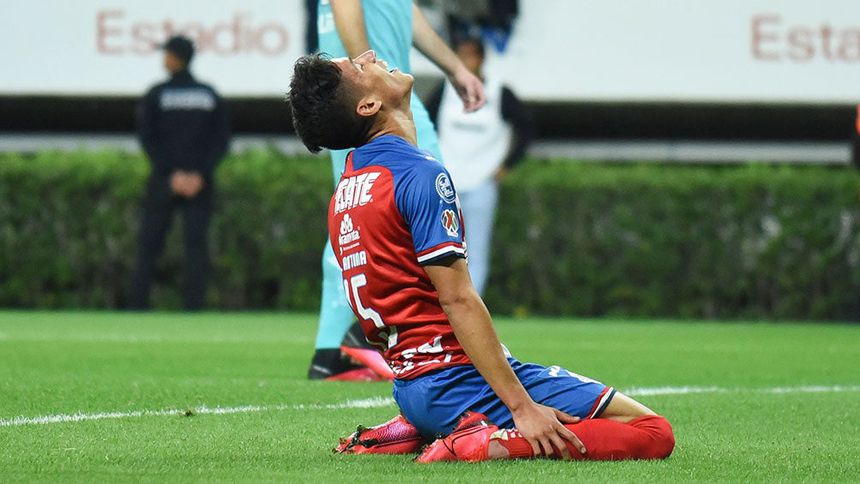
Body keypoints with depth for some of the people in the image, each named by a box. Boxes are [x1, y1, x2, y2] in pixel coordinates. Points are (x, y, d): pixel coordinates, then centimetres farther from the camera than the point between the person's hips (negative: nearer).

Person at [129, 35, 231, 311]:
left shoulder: (157, 95, -1)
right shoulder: (210, 96, 7)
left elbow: (147, 139, -8)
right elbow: (222, 140, 1)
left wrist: (170, 174, -10)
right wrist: (201, 174, -7)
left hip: (164, 180, -2)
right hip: (200, 182, 2)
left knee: (149, 242, 3)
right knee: (196, 244, 2)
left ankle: (137, 304, -1)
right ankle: (194, 305, -6)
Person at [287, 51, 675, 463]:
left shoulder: (345, 188, 11)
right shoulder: (419, 174, -16)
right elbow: (457, 299, -20)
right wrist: (522, 406, -21)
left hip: (410, 387, 9)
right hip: (458, 378, -9)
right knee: (653, 433, -9)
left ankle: (414, 431, 14)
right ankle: (494, 443, -20)